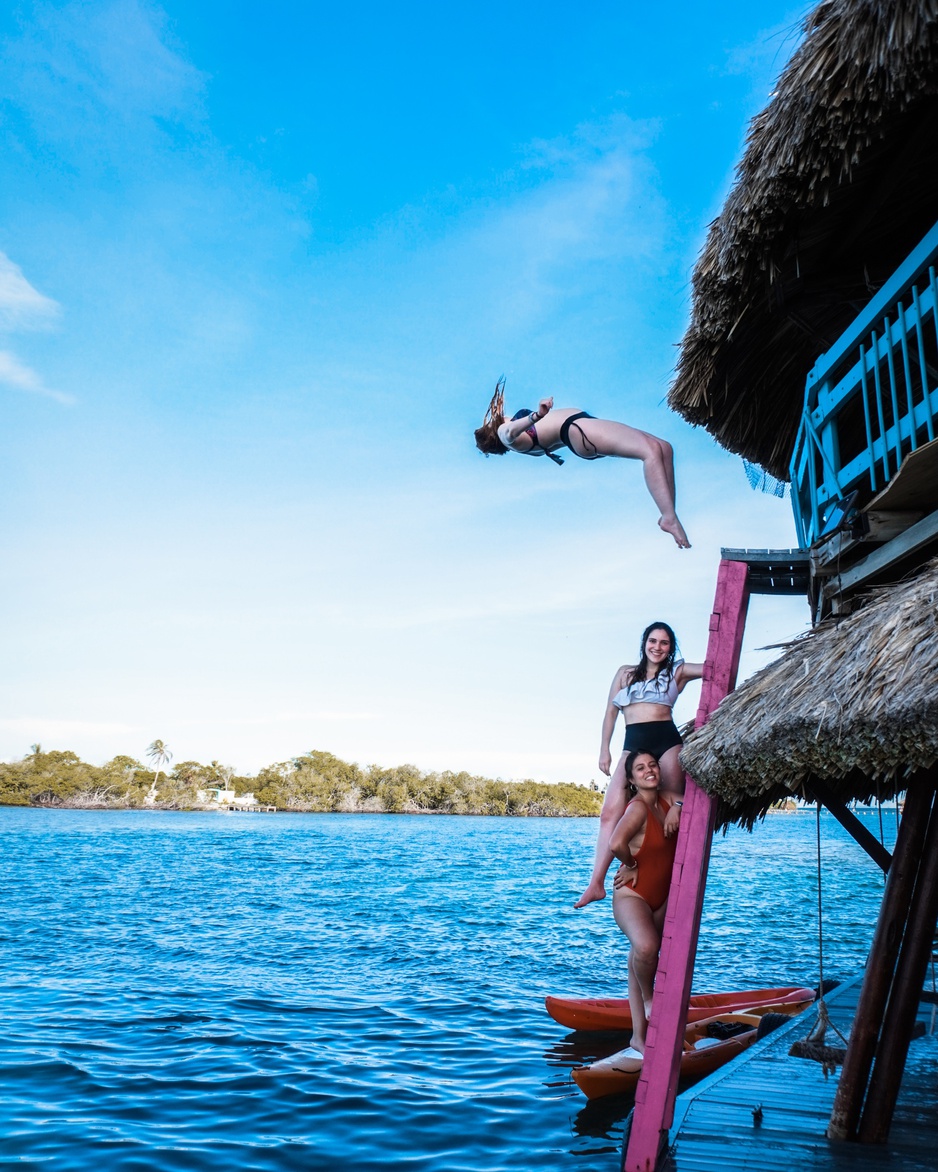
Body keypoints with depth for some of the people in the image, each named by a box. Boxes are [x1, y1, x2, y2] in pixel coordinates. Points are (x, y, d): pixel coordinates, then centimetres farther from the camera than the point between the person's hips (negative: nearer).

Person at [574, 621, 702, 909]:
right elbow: (610, 712, 18)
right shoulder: (626, 673, 19)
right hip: (632, 744, 2)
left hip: (666, 740, -1)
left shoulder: (678, 671, 13)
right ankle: (596, 883, -11)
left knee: (674, 809, -5)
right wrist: (604, 749, 12)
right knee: (610, 812, -9)